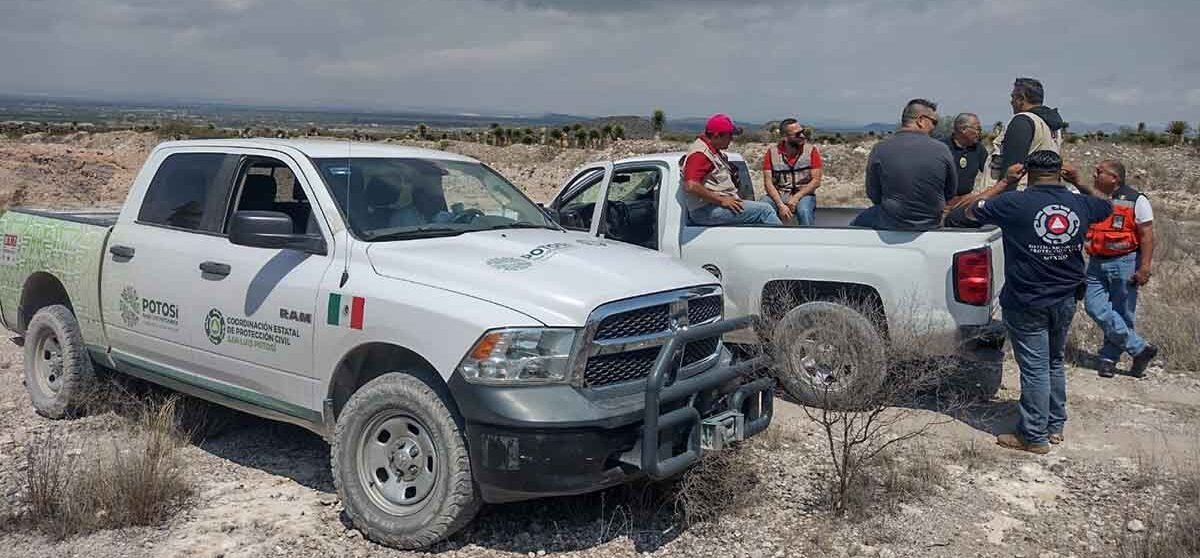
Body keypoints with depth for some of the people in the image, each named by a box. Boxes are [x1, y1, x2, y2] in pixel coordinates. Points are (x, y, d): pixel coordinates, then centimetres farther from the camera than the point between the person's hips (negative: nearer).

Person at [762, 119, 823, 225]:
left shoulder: (811, 150, -1)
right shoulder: (772, 152, 0)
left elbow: (816, 181, -5)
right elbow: (768, 182, -6)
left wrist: (796, 197, -19)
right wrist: (780, 205, -20)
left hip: (803, 195, -1)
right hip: (778, 196, 1)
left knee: (804, 211, -34)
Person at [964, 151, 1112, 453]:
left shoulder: (1014, 203, -16)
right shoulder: (1081, 204, 0)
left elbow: (971, 211, -1)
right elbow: (1107, 207, 23)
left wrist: (1005, 182, 4)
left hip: (1026, 303, -5)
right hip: (1065, 300, 5)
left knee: (1035, 369, 0)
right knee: (1055, 363, 20)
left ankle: (1034, 437, 8)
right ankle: (1055, 426, 31)